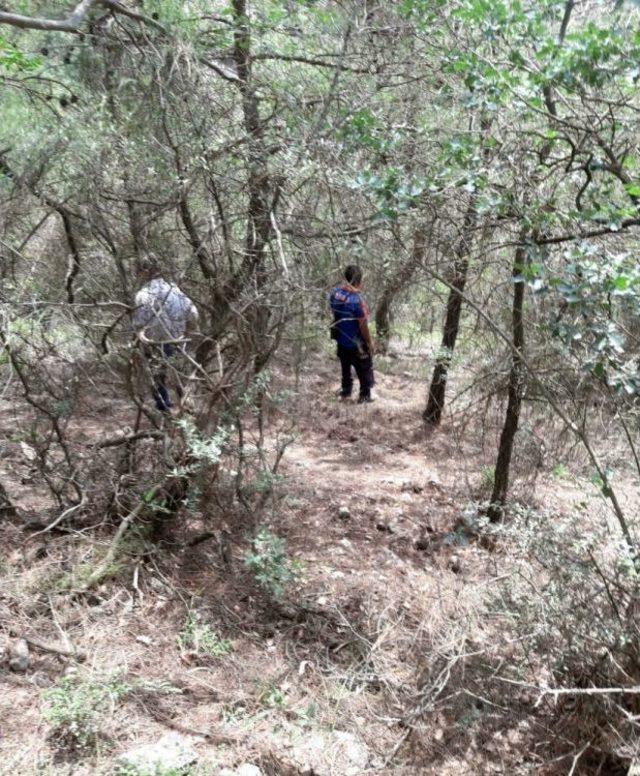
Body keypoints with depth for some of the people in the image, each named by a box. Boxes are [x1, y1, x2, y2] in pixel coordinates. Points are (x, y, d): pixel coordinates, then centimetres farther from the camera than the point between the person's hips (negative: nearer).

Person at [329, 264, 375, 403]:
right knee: (365, 369, 14)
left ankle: (346, 391, 40)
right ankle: (365, 395, 26)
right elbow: (363, 325, -23)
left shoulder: (335, 292, -10)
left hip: (341, 339, 6)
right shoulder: (357, 299, -30)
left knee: (345, 365, 25)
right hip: (356, 342, -6)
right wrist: (369, 342, -11)